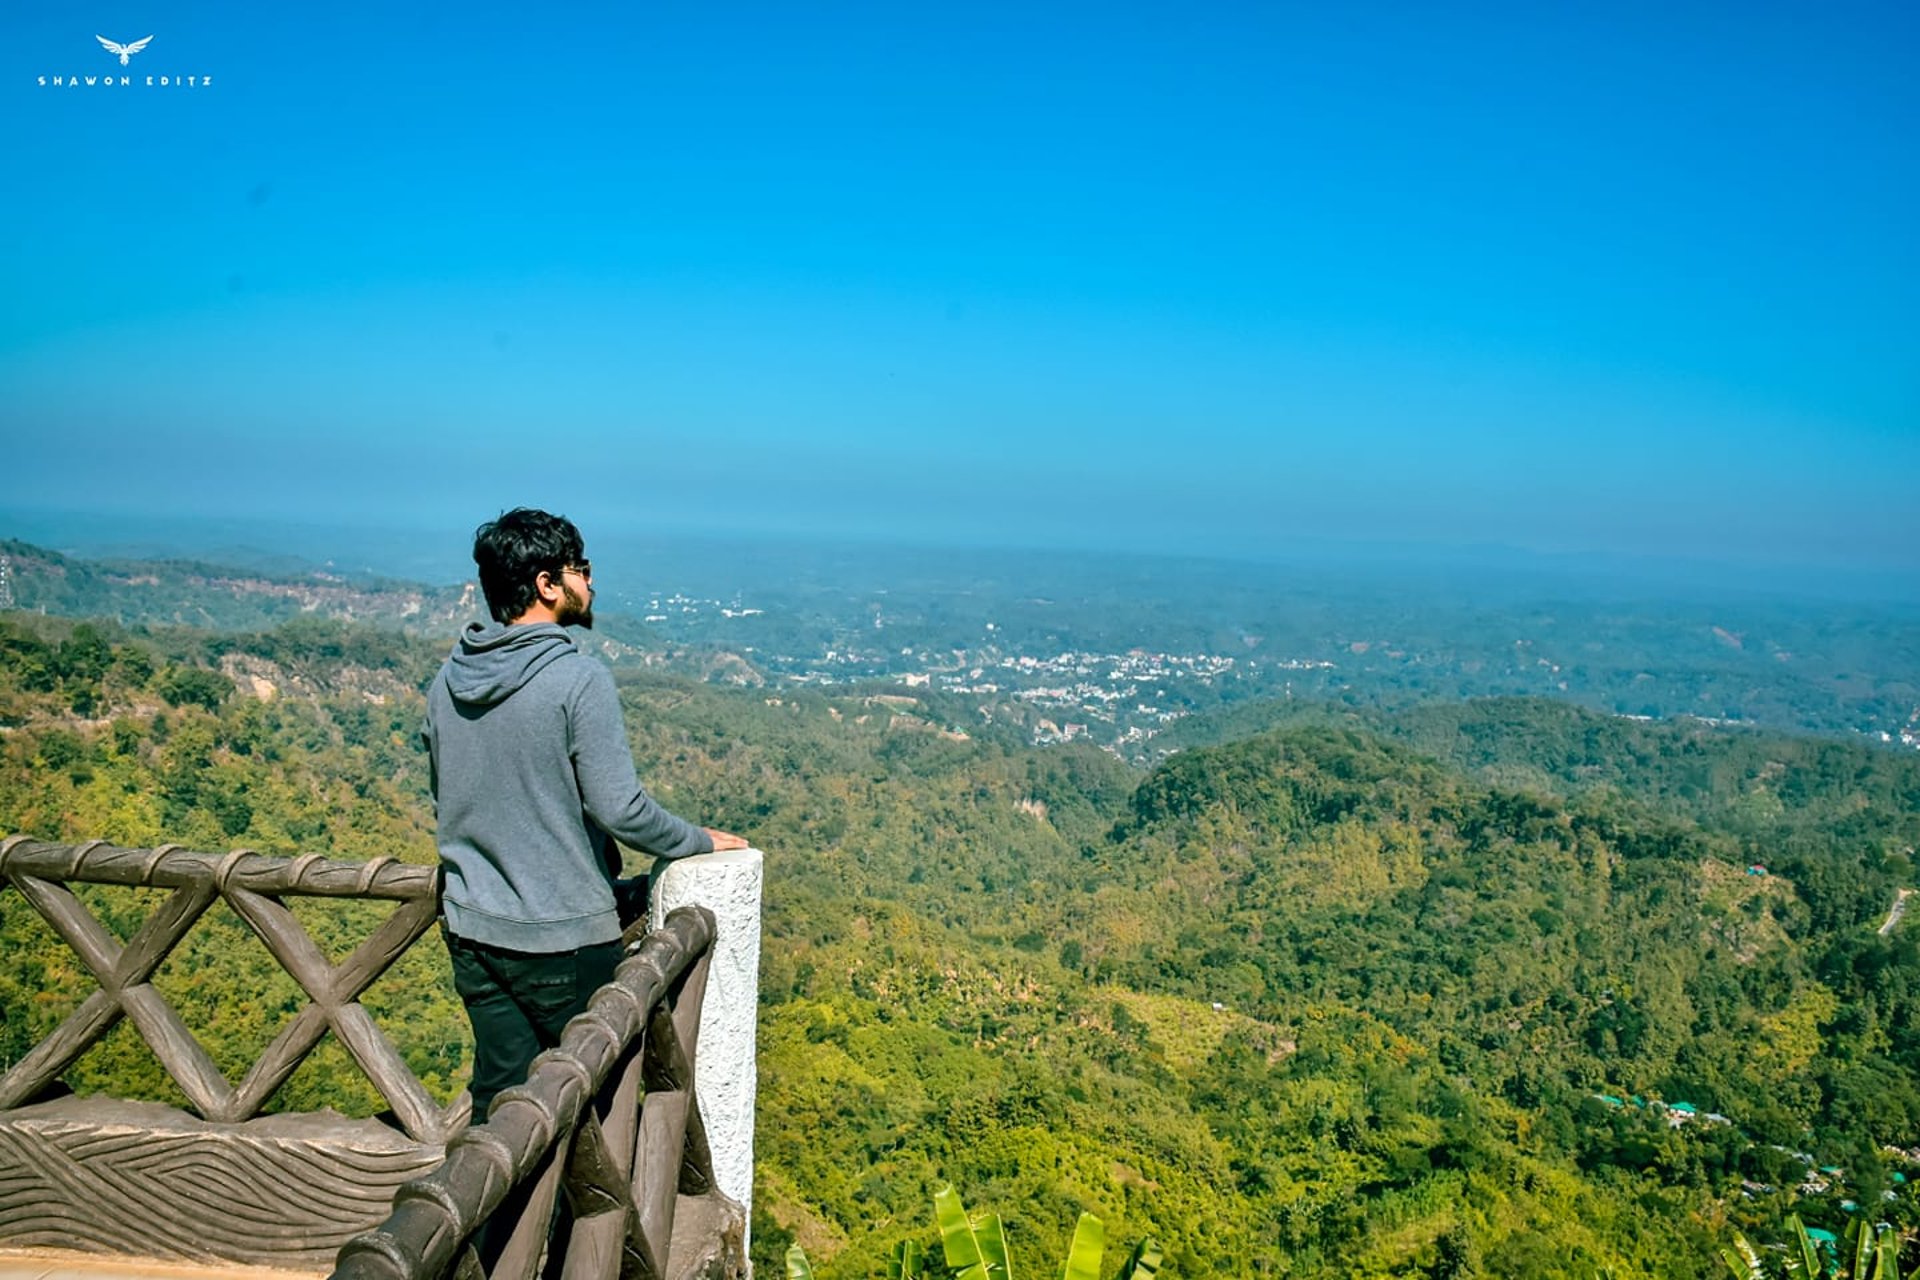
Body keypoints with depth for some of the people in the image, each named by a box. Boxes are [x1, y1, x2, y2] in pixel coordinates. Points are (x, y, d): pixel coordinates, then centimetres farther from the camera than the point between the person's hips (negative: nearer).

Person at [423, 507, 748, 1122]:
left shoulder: (449, 680, 3)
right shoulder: (578, 679, -19)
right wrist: (701, 840, -4)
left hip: (470, 928, 6)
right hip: (561, 939, -6)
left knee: (498, 1095, 16)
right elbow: (620, 809, -20)